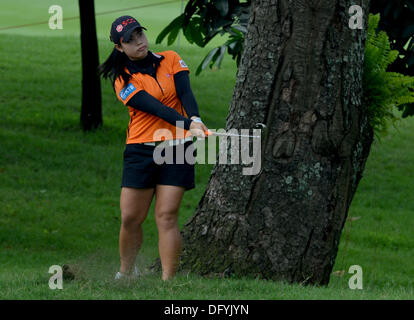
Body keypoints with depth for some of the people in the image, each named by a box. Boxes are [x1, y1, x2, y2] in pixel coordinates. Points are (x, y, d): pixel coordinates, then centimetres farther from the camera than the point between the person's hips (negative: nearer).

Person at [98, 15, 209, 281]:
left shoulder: (170, 60, 8)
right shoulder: (124, 80, -2)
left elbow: (186, 94, -5)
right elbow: (155, 108, -14)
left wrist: (195, 120, -26)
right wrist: (188, 125, -28)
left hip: (177, 148, 1)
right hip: (141, 149, -1)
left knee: (167, 216, -8)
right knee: (131, 218, -2)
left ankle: (168, 281, -9)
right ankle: (126, 272, 20)